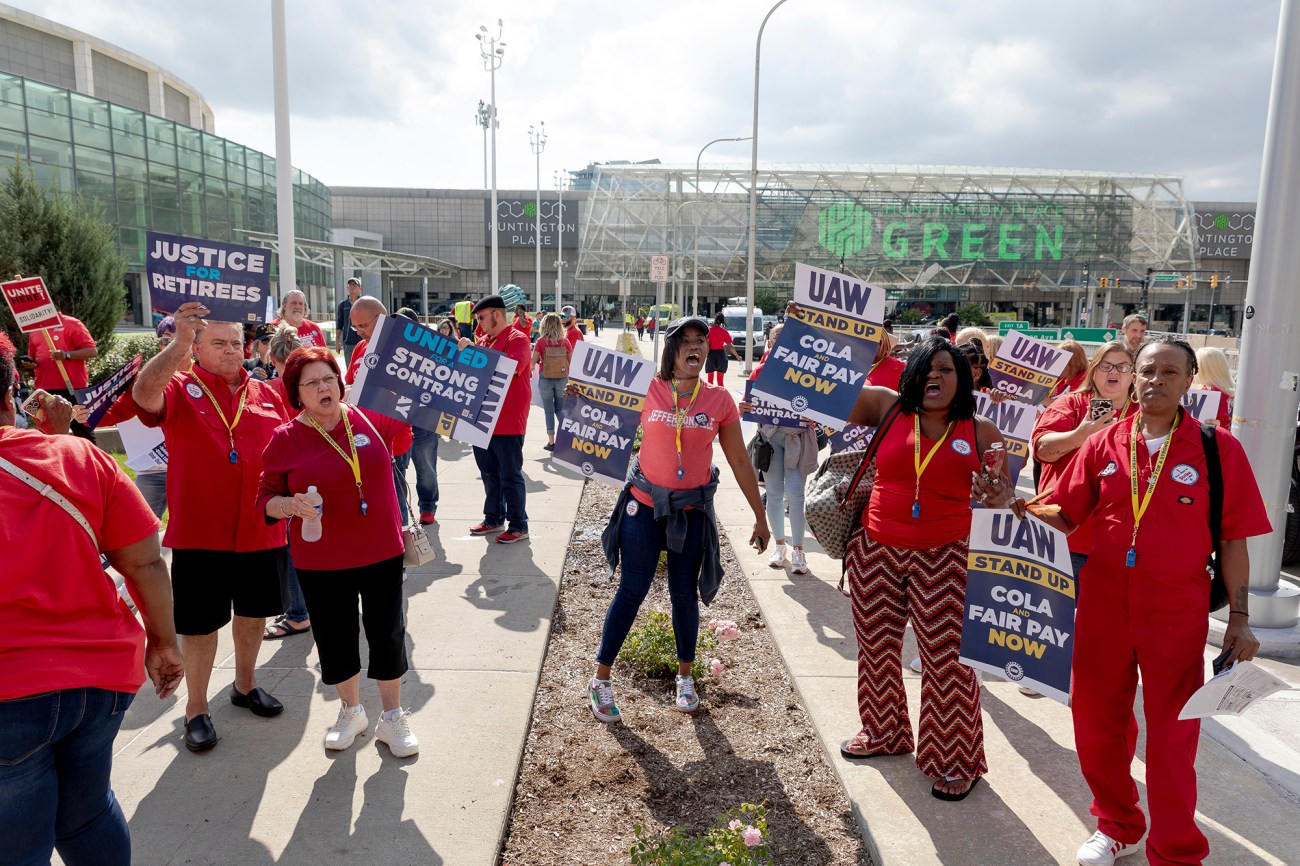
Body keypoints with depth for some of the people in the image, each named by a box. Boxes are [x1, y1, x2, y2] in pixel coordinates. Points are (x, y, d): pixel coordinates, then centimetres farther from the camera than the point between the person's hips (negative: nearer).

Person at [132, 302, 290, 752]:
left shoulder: (267, 394, 7)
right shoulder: (180, 389, -5)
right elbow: (144, 394, -29)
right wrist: (178, 344, -41)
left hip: (261, 531, 4)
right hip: (200, 533, -4)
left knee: (254, 612, 18)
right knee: (200, 622, 7)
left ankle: (245, 684, 40)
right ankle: (196, 707, 24)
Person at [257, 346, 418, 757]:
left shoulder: (371, 419, -4)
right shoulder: (285, 439, -6)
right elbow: (266, 498, 0)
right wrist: (293, 505, -21)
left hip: (382, 553, 1)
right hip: (321, 561, 0)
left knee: (387, 634, 9)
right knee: (335, 636, 14)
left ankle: (393, 716, 28)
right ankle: (351, 710, 38)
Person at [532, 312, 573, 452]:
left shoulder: (541, 341, -8)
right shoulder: (565, 341, -2)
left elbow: (533, 361, -8)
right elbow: (572, 362, 2)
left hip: (545, 378, -2)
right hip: (562, 378, 2)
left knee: (549, 410, 6)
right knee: (561, 409, 14)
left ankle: (551, 442, 8)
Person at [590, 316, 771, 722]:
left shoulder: (719, 400, -4)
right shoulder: (649, 391, -6)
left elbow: (740, 462, 2)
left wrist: (760, 518, 5)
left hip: (692, 511, 1)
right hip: (644, 505, -1)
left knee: (684, 595, 11)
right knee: (632, 591, 3)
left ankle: (685, 677, 32)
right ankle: (601, 680, 17)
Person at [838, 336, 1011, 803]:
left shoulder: (980, 430, 0)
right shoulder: (887, 407, 1)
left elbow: (1003, 487, 3)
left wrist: (1000, 495, -17)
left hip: (944, 558, -2)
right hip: (876, 551, 2)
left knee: (947, 658, -2)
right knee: (876, 646, 16)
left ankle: (956, 760, 18)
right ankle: (882, 731, 39)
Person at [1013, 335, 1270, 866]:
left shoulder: (1218, 448, -3)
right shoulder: (1103, 445, 3)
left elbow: (1233, 539, -2)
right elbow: (1066, 516, 4)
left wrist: (1239, 617, -3)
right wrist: (1026, 509, -15)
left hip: (1176, 616, -3)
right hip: (1103, 607, 3)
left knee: (1173, 734, 5)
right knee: (1097, 721, 14)